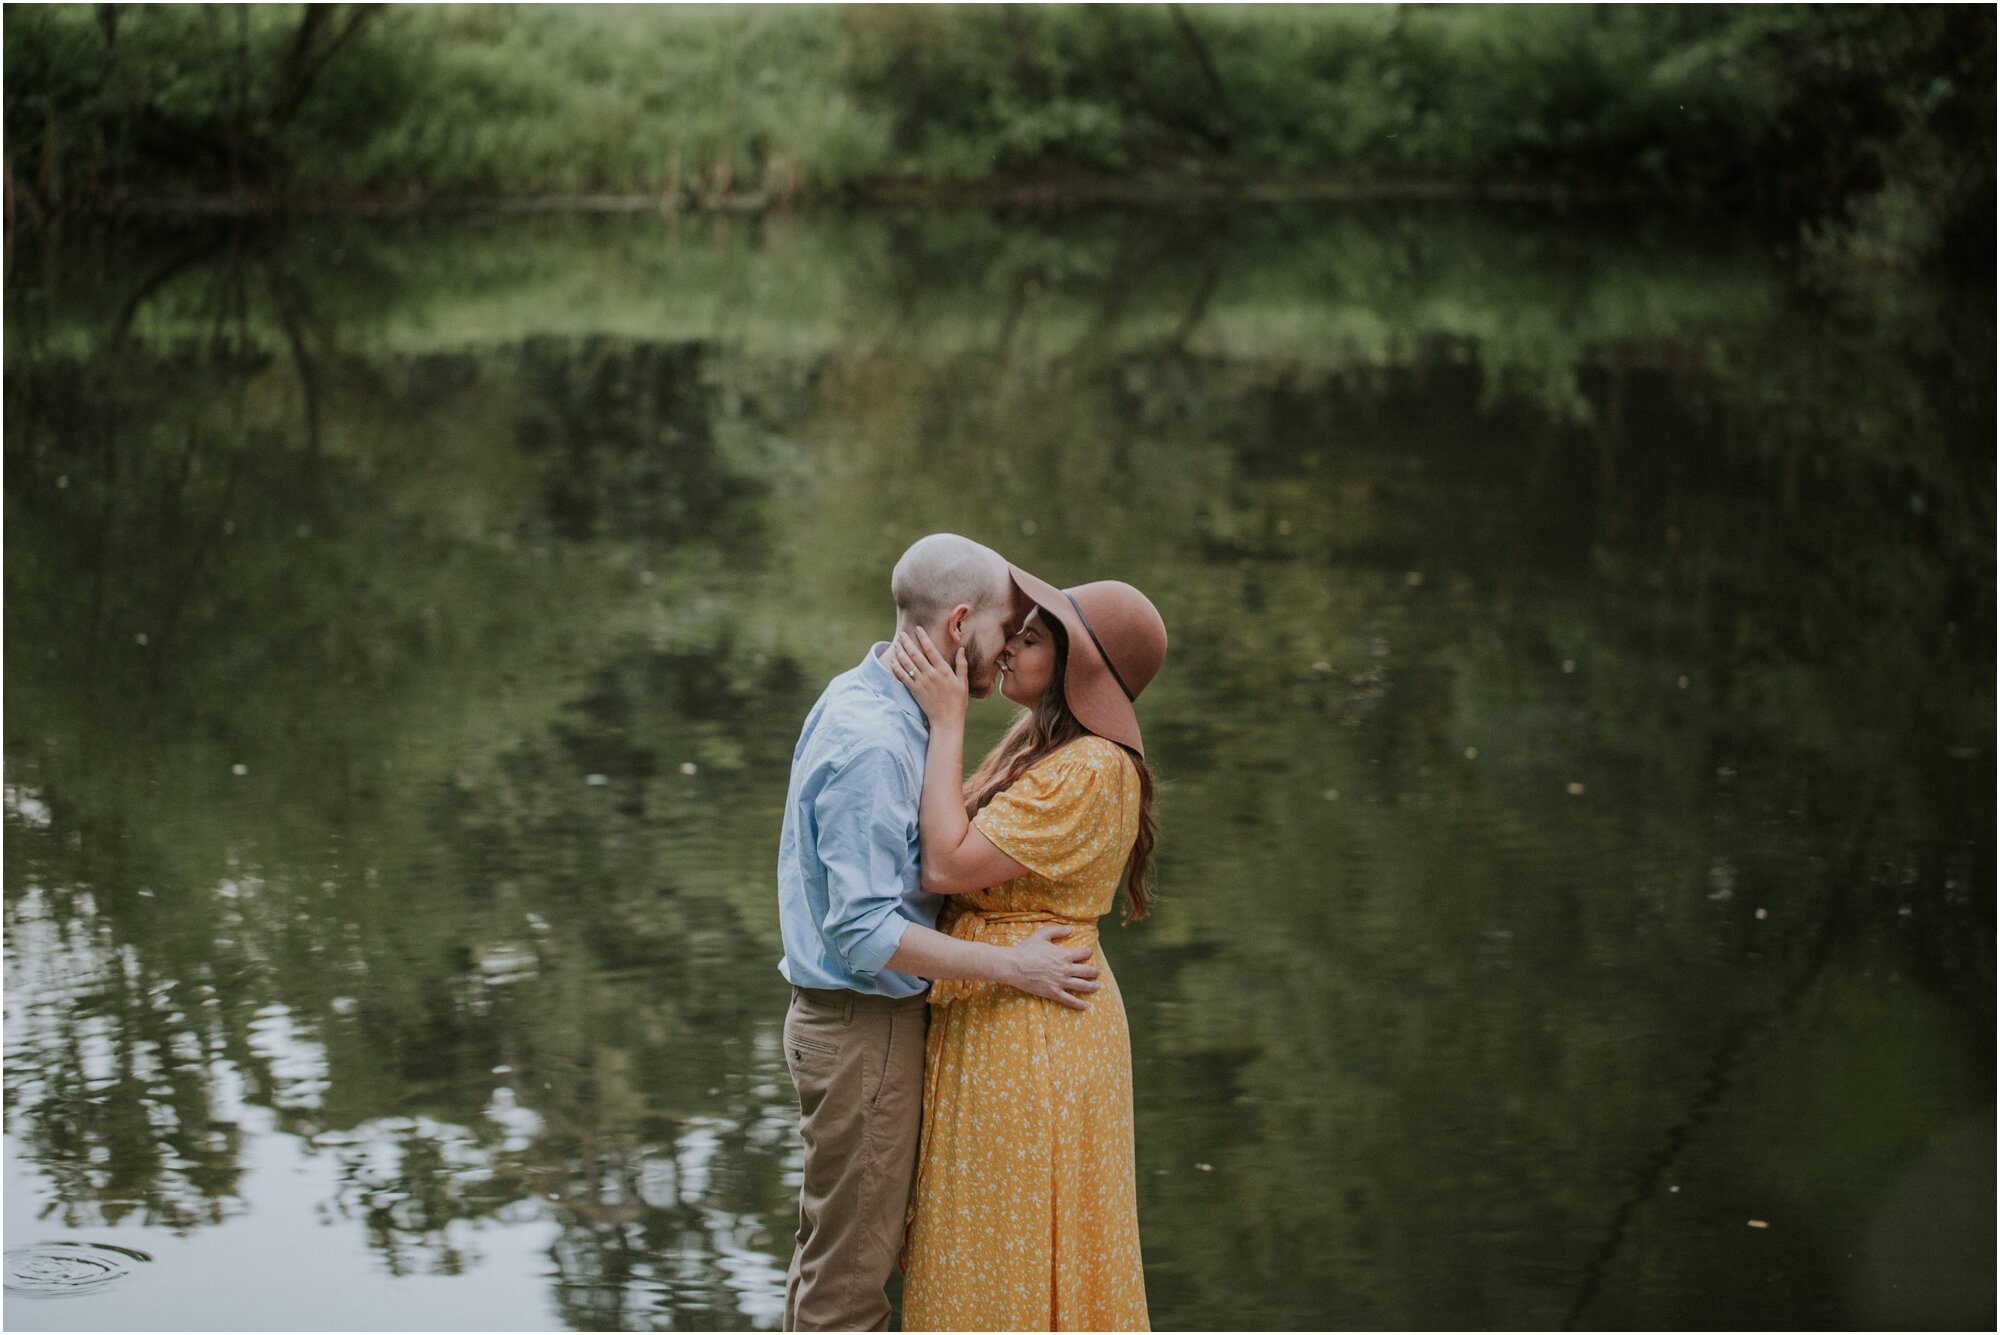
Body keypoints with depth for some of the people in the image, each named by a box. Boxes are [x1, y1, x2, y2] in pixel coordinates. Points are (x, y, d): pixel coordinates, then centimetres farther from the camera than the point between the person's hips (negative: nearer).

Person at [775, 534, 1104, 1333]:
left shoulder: (862, 703, 8)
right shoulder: (871, 741, -23)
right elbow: (867, 932, -26)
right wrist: (1011, 966, -20)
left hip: (842, 1016, 10)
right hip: (863, 1027, -10)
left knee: (833, 1246, 20)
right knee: (851, 1263, -1)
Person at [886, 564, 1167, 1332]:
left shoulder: (1090, 772, -21)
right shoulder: (1041, 745, 10)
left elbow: (949, 866, -24)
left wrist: (947, 722, -20)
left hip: (1032, 1026, -10)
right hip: (992, 1016, 10)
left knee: (1022, 1241, 1)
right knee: (997, 1239, 18)